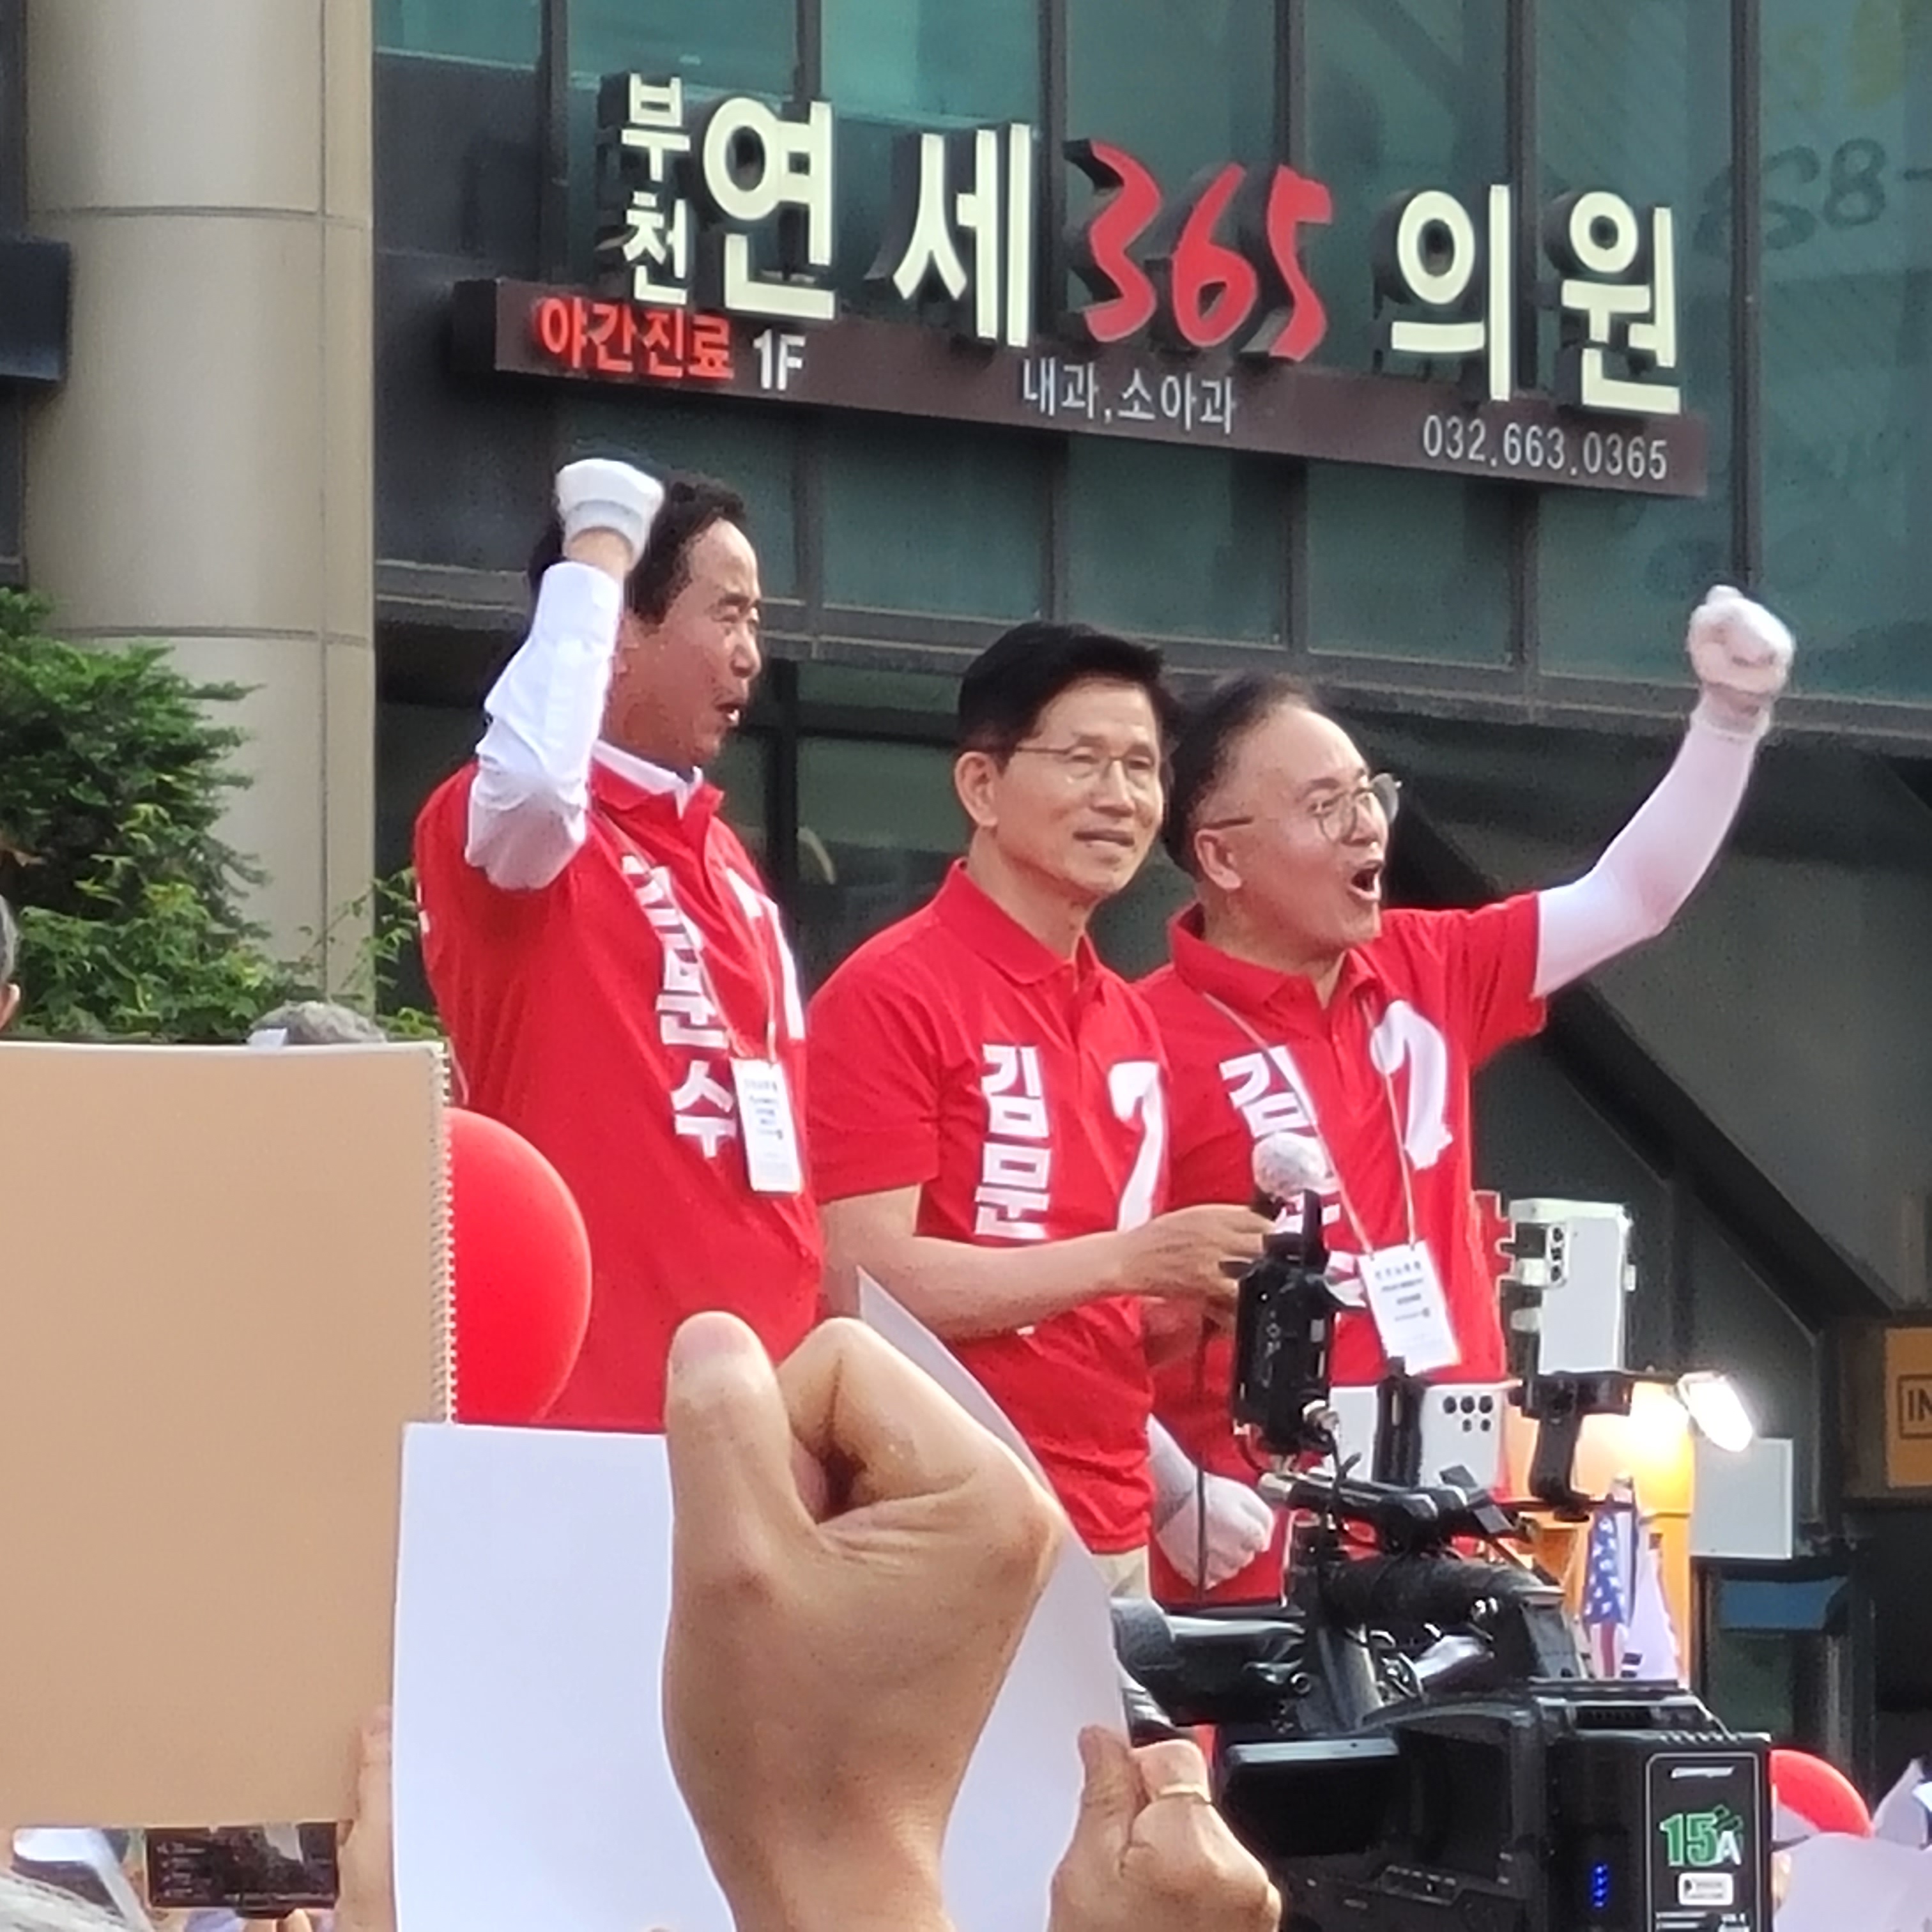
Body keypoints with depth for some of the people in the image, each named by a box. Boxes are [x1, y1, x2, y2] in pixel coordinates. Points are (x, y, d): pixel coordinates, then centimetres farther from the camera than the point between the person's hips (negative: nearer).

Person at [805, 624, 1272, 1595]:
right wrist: (1127, 1259, -18)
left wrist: (1211, 1280, 3)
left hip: (1115, 1538, 7)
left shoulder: (1132, 1021, 15)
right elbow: (870, 1281, -15)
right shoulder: (890, 994, -7)